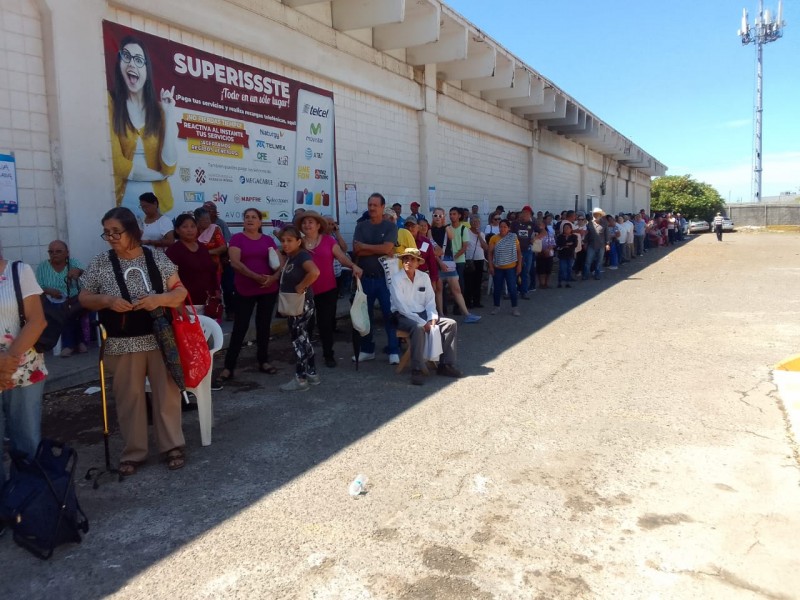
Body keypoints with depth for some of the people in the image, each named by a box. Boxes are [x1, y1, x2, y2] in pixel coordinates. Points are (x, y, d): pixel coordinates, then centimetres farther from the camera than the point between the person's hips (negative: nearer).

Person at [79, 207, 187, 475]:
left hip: (160, 339, 0)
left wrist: (160, 298, -19)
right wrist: (106, 300, -15)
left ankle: (173, 446, 22)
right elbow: (84, 298, 5)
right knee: (129, 398, 8)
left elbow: (181, 291, 1)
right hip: (121, 344, 1)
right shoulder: (100, 263, -1)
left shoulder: (157, 258, -2)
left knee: (167, 393, 7)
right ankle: (133, 452, 23)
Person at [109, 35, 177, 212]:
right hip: (122, 200, -3)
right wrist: (158, 175, 0)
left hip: (157, 200, 3)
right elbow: (117, 163, -10)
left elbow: (168, 167, -4)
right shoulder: (110, 103, -4)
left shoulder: (158, 108, 8)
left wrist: (170, 117, -7)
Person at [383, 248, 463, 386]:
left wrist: (432, 319, -12)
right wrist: (422, 323, -21)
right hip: (403, 316, -6)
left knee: (451, 324, -9)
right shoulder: (396, 279, -11)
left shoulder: (424, 277, 5)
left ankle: (446, 365, -9)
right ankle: (417, 370, -31)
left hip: (422, 314, 6)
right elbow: (401, 306, -17)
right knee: (418, 328, -37)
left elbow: (430, 300, 7)